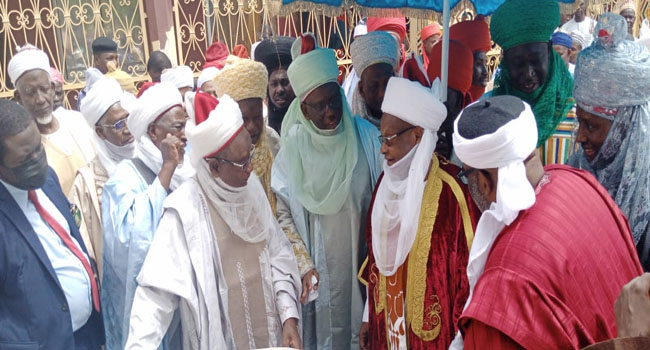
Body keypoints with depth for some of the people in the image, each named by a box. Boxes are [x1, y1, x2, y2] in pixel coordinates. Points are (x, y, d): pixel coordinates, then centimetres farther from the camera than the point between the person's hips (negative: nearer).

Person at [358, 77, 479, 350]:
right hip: (388, 325, 6)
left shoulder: (452, 192, -21)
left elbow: (468, 272, -16)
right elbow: (377, 258, 7)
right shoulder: (389, 182, 0)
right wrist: (369, 317, 11)